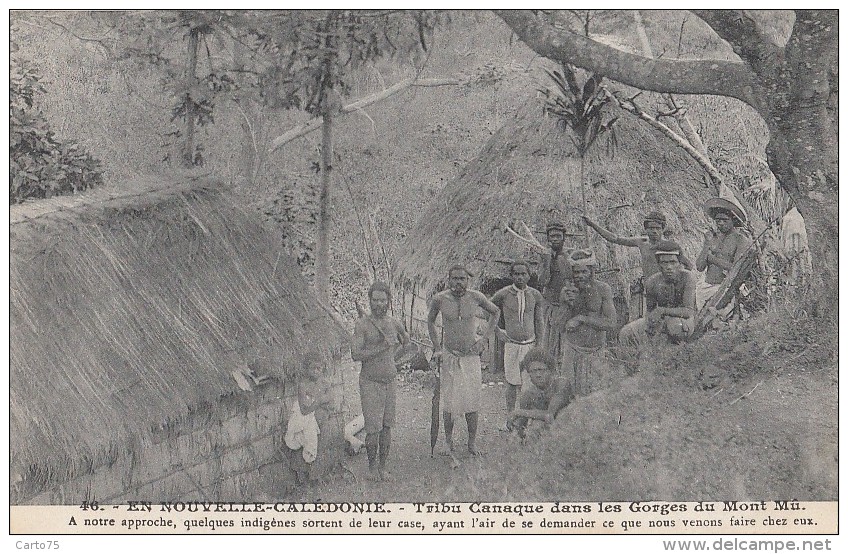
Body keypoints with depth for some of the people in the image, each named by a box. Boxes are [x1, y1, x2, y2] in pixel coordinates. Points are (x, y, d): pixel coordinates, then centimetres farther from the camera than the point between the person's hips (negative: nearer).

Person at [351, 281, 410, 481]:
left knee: (387, 427, 6)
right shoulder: (362, 325, -10)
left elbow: (406, 341, 27)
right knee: (373, 428, -7)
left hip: (389, 381, 4)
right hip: (369, 382, -4)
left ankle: (382, 467, 17)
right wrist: (381, 347, -22)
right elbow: (355, 355, -18)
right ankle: (372, 467, 10)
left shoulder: (394, 324, 4)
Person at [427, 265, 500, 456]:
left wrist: (484, 339, 5)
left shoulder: (476, 297, -7)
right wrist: (437, 348, 6)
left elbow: (495, 312, 12)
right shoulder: (440, 299, -7)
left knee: (472, 403, 4)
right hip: (449, 357, 0)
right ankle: (448, 442, 17)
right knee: (449, 403, 2)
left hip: (471, 356, 0)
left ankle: (472, 443, 16)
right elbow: (430, 321, 12)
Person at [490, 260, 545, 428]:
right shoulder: (503, 294, -4)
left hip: (530, 344, 1)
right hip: (511, 344, -1)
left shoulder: (535, 295, 2)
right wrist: (497, 331, 3)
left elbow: (539, 322, 8)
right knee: (512, 383, 2)